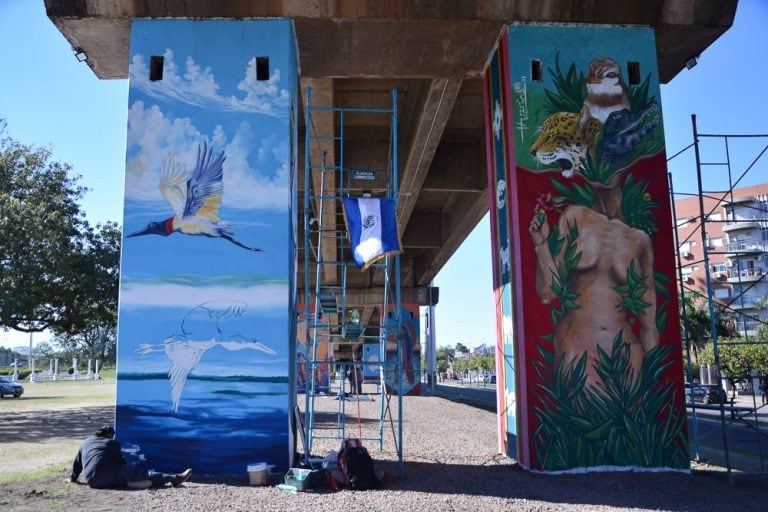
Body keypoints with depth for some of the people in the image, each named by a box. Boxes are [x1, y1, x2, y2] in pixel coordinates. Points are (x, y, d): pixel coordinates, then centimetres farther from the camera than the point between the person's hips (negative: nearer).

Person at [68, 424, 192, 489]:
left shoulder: (85, 442, 26)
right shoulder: (112, 443, 12)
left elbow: (77, 462, 30)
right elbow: (121, 462, 16)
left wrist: (72, 478, 42)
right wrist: (126, 472, 31)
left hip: (92, 481, 6)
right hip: (107, 473, -6)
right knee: (141, 474, -6)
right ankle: (174, 478, -7)